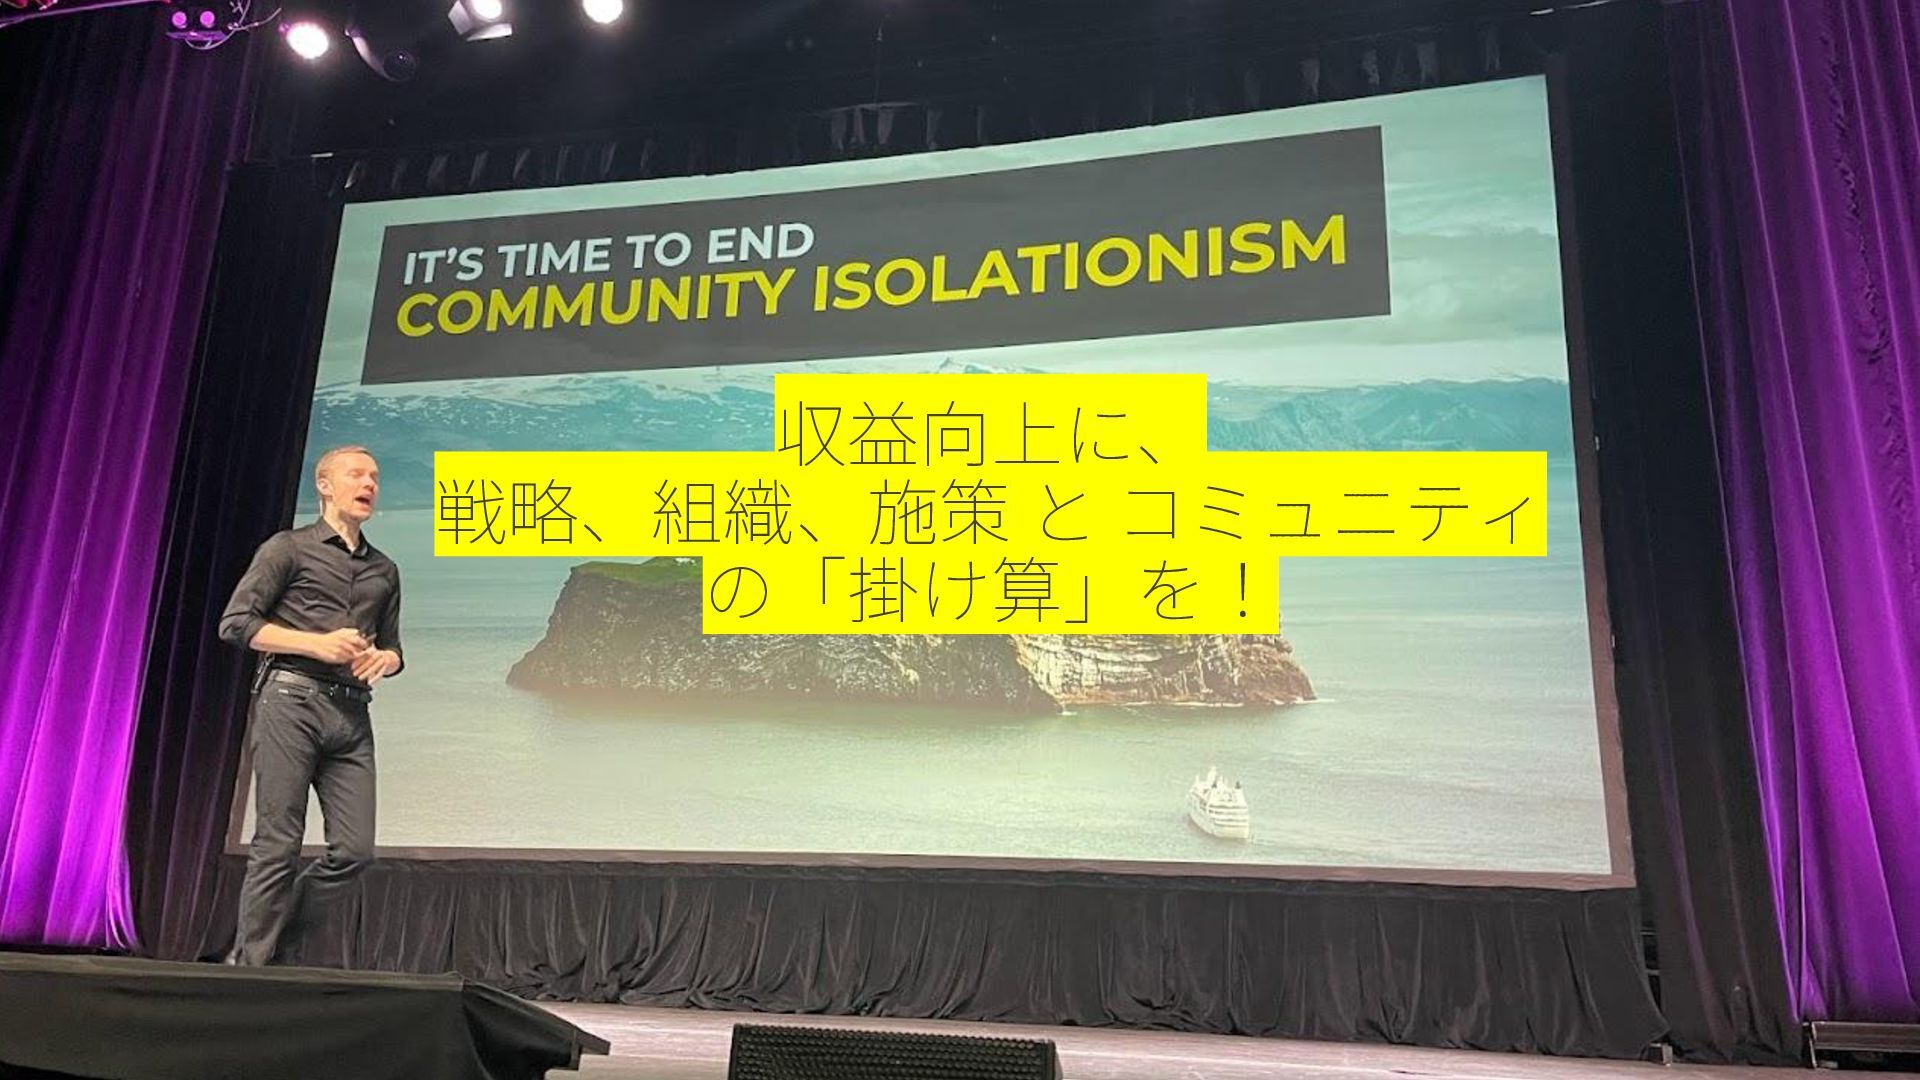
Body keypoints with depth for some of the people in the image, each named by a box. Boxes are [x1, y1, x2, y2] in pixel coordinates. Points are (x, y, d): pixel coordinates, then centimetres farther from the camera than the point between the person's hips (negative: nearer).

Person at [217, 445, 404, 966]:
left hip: (352, 715, 5)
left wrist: (383, 660, 1)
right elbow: (236, 623, -1)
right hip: (290, 701, -5)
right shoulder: (289, 547, 7)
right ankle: (248, 961, 5)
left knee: (354, 850, -4)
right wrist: (318, 644, -11)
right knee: (277, 846, -6)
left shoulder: (385, 570, 22)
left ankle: (267, 941, 14)